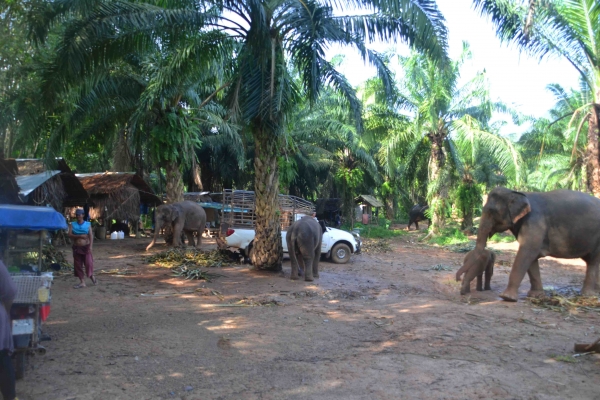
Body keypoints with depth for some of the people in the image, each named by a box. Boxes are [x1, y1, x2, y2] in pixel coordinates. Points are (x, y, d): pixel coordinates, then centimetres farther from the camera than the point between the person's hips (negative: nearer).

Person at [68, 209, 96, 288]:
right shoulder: (72, 225, 6)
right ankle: (82, 282, 10)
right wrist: (80, 236, -19)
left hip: (86, 247, -2)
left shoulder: (88, 224, 2)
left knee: (88, 262, -13)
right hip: (76, 248, 2)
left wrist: (90, 246, -17)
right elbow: (70, 235, -6)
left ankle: (91, 276, 14)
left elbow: (91, 236, -5)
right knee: (78, 265, 3)